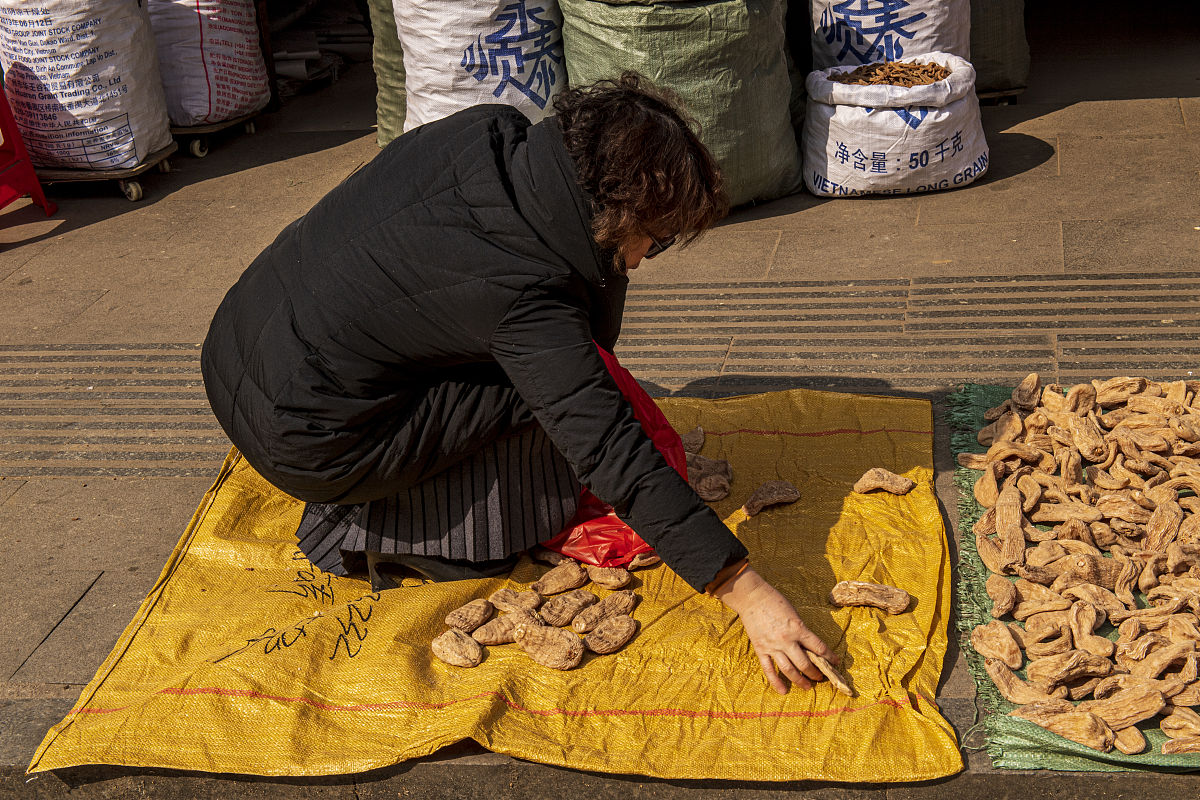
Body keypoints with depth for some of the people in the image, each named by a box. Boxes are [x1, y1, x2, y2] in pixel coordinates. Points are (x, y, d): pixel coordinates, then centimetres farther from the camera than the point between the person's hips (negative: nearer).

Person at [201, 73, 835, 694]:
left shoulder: (486, 132, -6)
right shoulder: (525, 295, -27)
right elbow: (615, 458, -26)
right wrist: (747, 593, -24)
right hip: (302, 446, -8)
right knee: (540, 392, -8)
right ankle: (369, 529, 1)